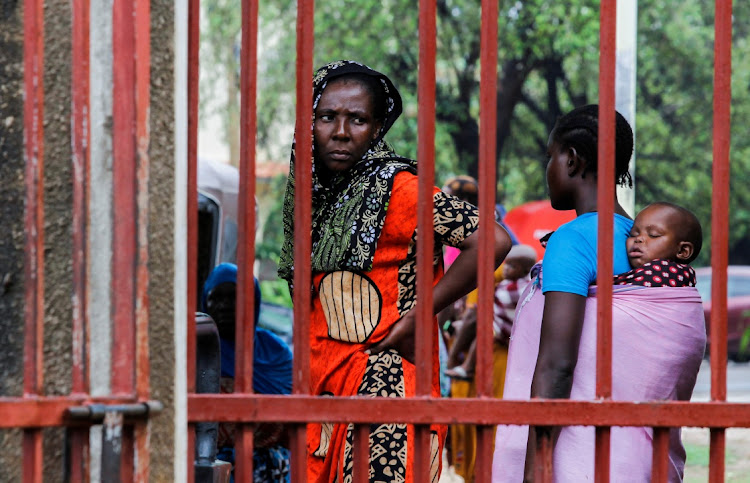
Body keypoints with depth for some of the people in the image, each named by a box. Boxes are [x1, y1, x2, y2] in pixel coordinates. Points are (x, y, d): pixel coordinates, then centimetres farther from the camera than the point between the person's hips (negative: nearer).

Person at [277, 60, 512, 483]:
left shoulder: (397, 188, -9)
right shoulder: (316, 194, 14)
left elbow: (492, 241, -20)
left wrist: (417, 317, -13)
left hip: (387, 386, -7)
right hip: (322, 388, 7)